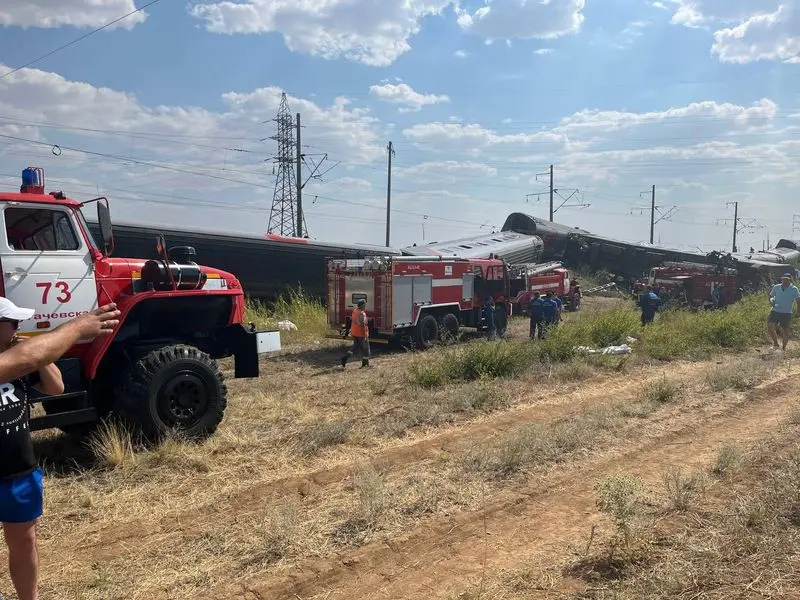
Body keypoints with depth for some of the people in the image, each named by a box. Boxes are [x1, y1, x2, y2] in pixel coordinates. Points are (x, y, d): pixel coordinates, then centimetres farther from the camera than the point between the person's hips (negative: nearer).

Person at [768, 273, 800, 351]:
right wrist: (771, 300, -7)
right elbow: (771, 296, 15)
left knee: (785, 331, 4)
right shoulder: (776, 287, 4)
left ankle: (784, 348, 20)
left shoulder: (794, 289, -2)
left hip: (786, 313, -2)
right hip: (775, 311, 2)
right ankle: (775, 343, -1)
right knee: (770, 325, -17)